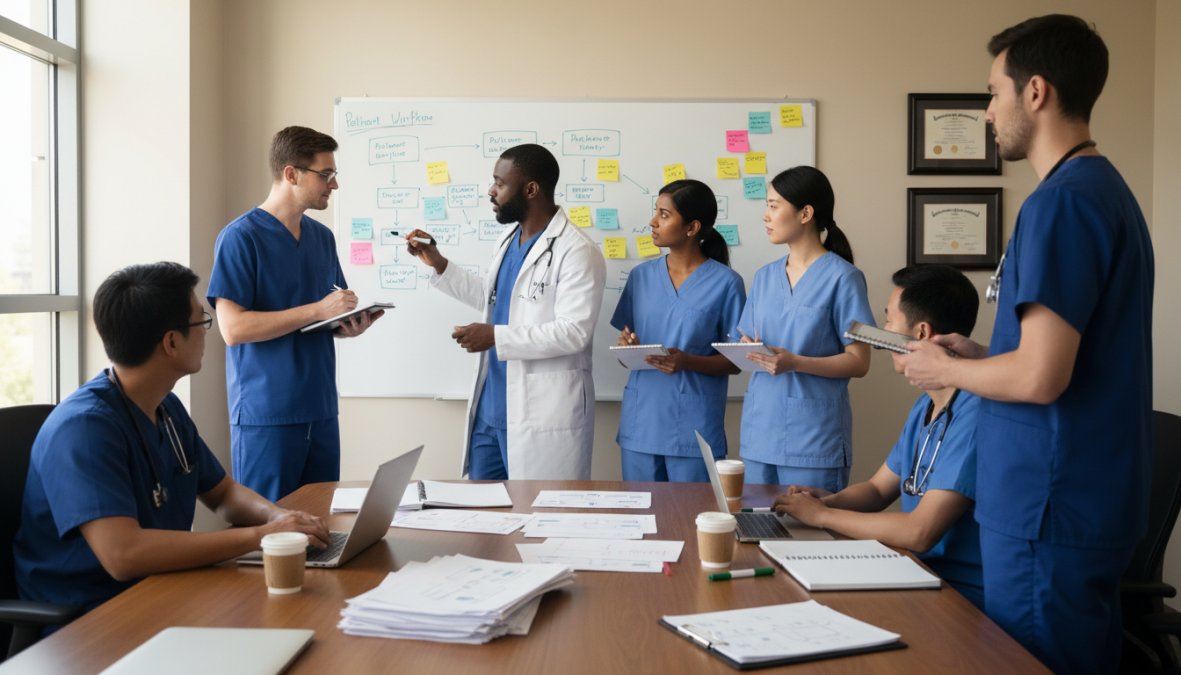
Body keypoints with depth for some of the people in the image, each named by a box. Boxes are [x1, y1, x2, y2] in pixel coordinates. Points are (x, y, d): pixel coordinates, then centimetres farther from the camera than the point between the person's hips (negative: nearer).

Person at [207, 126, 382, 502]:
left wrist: (350, 326, -3)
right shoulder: (240, 237, -9)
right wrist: (318, 310, -20)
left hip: (320, 410, 7)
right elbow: (233, 328, -17)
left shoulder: (323, 238, 12)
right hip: (265, 414, -6)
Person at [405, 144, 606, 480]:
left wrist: (495, 337, -23)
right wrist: (439, 265, 18)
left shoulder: (576, 252, -16)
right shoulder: (508, 239, 13)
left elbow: (574, 332, -23)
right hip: (490, 409, 9)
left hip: (544, 416, -9)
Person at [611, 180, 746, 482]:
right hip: (640, 425, 4)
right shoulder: (641, 276, 8)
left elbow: (735, 362, -3)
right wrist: (626, 347, -8)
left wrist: (688, 362, -20)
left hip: (693, 430, -4)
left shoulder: (725, 283, -5)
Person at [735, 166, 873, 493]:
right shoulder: (765, 276, 12)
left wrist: (795, 363, -22)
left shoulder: (842, 278, -6)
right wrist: (748, 352, -8)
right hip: (760, 429, 5)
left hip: (813, 436, -5)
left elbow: (858, 362, -9)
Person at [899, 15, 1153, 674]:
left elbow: (1040, 377, -24)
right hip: (1092, 499, 10)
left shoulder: (1062, 202, -19)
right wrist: (978, 354, 13)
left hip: (1050, 511, -10)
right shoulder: (1105, 187, 12)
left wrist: (945, 370, -7)